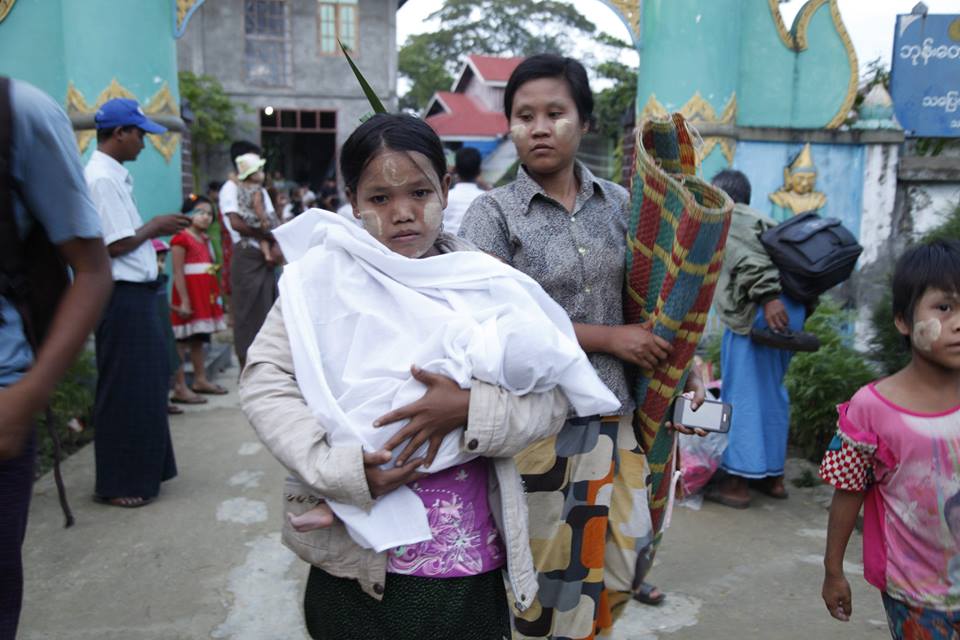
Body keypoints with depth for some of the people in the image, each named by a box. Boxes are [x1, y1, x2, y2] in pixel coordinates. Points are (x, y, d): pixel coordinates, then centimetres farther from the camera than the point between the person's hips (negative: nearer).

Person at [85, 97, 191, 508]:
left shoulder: (113, 176, 16)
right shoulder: (103, 179, -15)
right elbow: (116, 245, -19)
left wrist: (155, 229, 6)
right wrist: (154, 227, -6)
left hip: (135, 294, 10)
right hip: (122, 296, -10)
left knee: (146, 385, 17)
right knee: (124, 392, -1)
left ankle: (141, 471, 30)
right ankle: (117, 484, 11)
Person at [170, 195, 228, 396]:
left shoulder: (204, 239, 16)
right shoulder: (181, 239, -10)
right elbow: (178, 273, -16)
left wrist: (215, 295, 11)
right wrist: (184, 301, -20)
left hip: (205, 294, 9)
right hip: (188, 292, -9)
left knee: (200, 338, 14)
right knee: (182, 340, -5)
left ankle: (200, 380, 21)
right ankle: (180, 386, -2)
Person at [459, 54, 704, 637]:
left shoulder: (618, 204, 6)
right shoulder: (494, 214, -5)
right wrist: (607, 338, -14)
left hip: (615, 414, 4)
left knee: (619, 559, 15)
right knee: (550, 574, 7)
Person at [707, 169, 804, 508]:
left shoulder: (722, 218, 3)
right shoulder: (761, 220, 29)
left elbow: (748, 255, -14)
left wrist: (767, 296, -23)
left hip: (756, 311, -8)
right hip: (792, 307, 9)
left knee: (742, 393, -3)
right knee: (772, 390, 17)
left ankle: (737, 481, 2)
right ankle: (773, 475, 25)